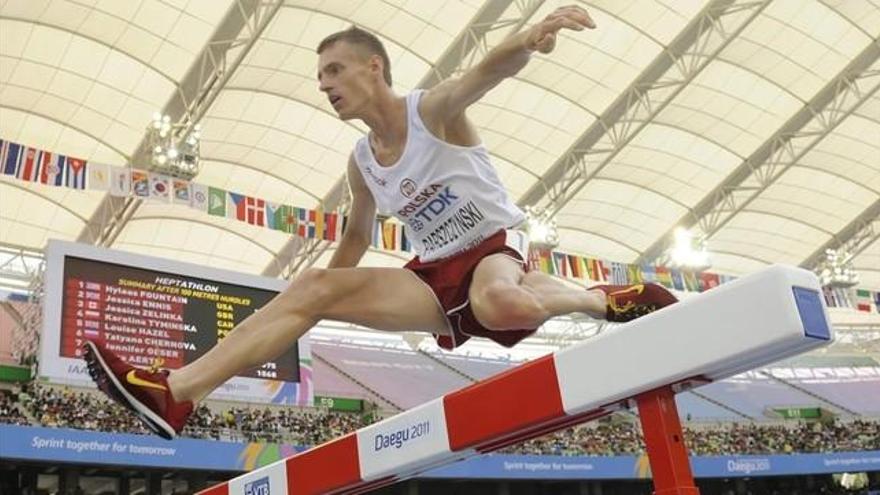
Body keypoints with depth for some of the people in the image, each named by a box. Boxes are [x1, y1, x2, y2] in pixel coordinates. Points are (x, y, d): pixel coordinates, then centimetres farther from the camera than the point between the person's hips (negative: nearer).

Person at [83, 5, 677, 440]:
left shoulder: (435, 108, -10)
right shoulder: (361, 163, 8)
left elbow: (488, 71, -32)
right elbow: (358, 236, 23)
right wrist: (325, 303, 23)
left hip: (496, 247, -6)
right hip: (434, 276, 6)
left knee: (503, 305, -44)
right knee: (314, 287, -10)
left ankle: (606, 299, -11)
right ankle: (176, 391, -14)